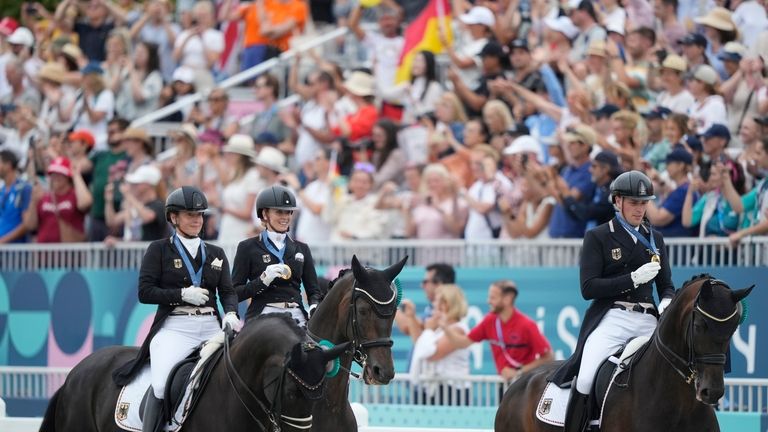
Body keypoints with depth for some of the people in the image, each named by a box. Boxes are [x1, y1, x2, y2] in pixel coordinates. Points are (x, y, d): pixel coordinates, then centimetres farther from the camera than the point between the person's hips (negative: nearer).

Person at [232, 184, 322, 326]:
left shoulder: (301, 249, 18)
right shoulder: (248, 248, 7)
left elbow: (313, 289, 17)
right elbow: (235, 293, 2)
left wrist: (315, 306, -5)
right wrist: (263, 280, -14)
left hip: (296, 316, 3)